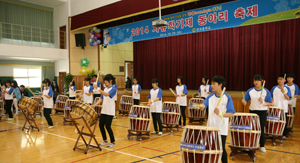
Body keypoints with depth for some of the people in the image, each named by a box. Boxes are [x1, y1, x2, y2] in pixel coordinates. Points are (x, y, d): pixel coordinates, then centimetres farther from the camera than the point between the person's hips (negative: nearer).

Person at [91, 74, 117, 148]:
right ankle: (105, 140, 26)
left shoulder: (114, 88, -11)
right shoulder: (105, 88, 12)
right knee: (101, 125, 8)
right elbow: (101, 98, 11)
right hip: (104, 110, 7)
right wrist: (95, 105, -2)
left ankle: (113, 142, 11)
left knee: (108, 126, -6)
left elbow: (107, 94, -29)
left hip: (110, 111, -7)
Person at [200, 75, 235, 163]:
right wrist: (201, 106, -32)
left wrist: (220, 113, -26)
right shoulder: (210, 97, 1)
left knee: (221, 149, 5)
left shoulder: (227, 98, -9)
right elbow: (203, 106, -10)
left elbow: (231, 114, -11)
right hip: (210, 128, 3)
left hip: (222, 129, -3)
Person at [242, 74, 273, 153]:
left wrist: (263, 102, -22)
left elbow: (270, 104, -4)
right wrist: (244, 102, -21)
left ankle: (262, 146, 21)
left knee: (261, 129, 3)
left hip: (262, 112, -2)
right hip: (252, 112, 2)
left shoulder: (266, 91, -5)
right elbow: (245, 101, 2)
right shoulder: (250, 91, 0)